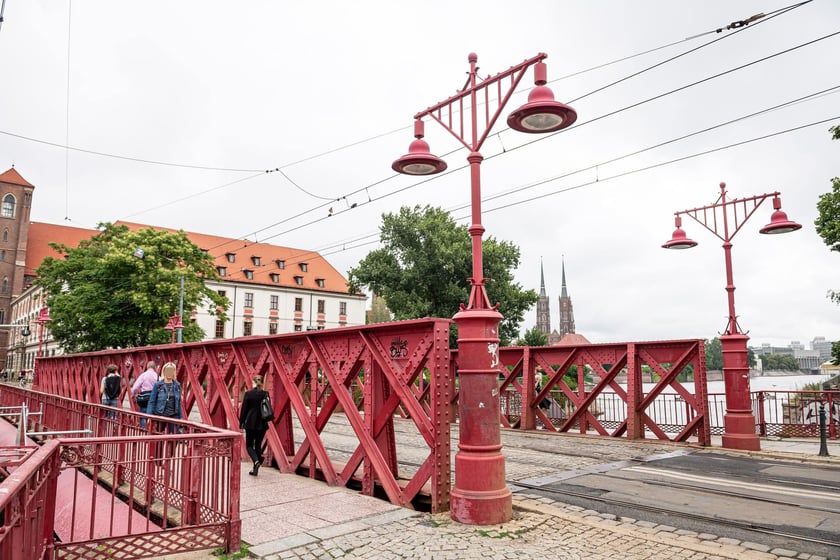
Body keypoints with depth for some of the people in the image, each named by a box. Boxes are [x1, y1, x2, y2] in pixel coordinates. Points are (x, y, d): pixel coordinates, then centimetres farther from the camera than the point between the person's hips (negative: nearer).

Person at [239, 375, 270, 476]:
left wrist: (241, 423, 4)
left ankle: (256, 461, -16)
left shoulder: (248, 394, -7)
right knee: (258, 445, 14)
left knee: (249, 445, 10)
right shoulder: (265, 394, -4)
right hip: (262, 424, 2)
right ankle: (255, 469, 16)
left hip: (250, 423, -2)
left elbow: (244, 409, -3)